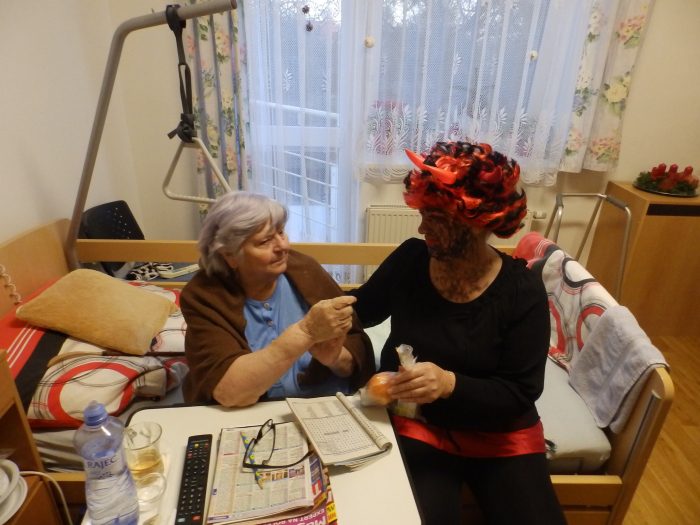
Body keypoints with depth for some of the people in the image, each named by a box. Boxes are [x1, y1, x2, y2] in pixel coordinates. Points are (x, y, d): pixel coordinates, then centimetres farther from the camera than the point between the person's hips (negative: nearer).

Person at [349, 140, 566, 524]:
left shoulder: (522, 290, -15)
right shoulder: (409, 259, -9)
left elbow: (521, 392, -15)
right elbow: (363, 308, 7)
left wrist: (450, 384, -32)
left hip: (499, 434, 1)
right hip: (415, 423, 0)